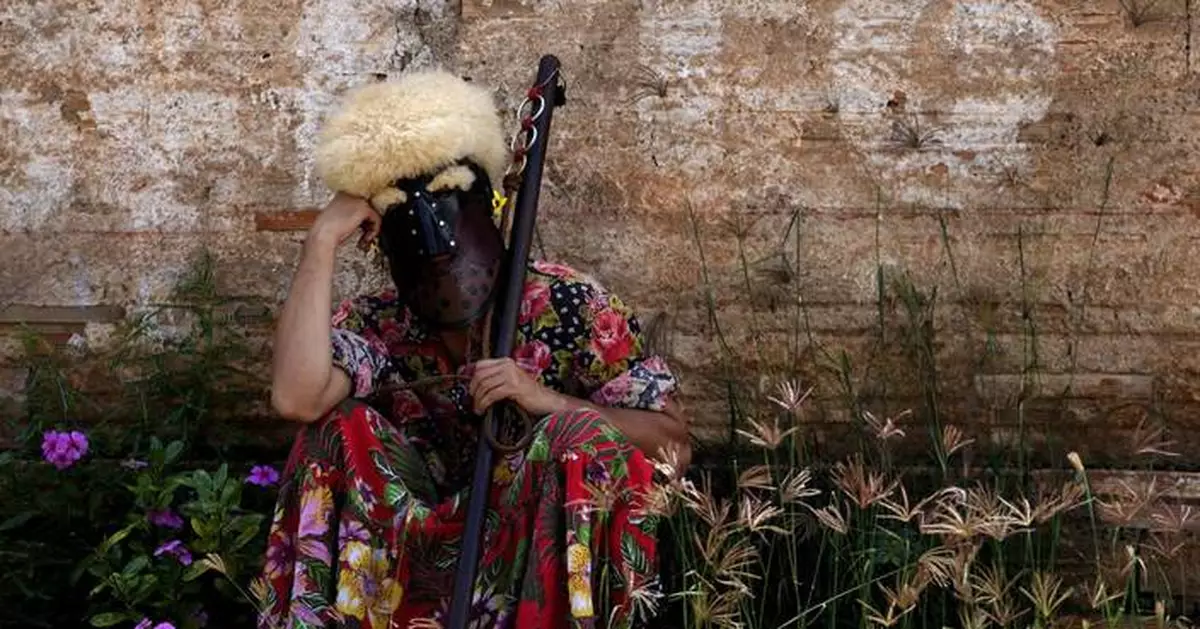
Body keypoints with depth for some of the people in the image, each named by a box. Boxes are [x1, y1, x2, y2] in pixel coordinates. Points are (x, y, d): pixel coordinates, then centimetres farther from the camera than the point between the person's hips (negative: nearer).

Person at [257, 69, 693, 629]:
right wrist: (322, 241, -19)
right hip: (432, 551, 2)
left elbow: (673, 446, -10)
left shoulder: (569, 306, -9)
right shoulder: (374, 327, -4)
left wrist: (546, 402, -24)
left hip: (550, 556, -2)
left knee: (583, 438, -29)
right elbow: (296, 398, -27)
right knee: (341, 429, -16)